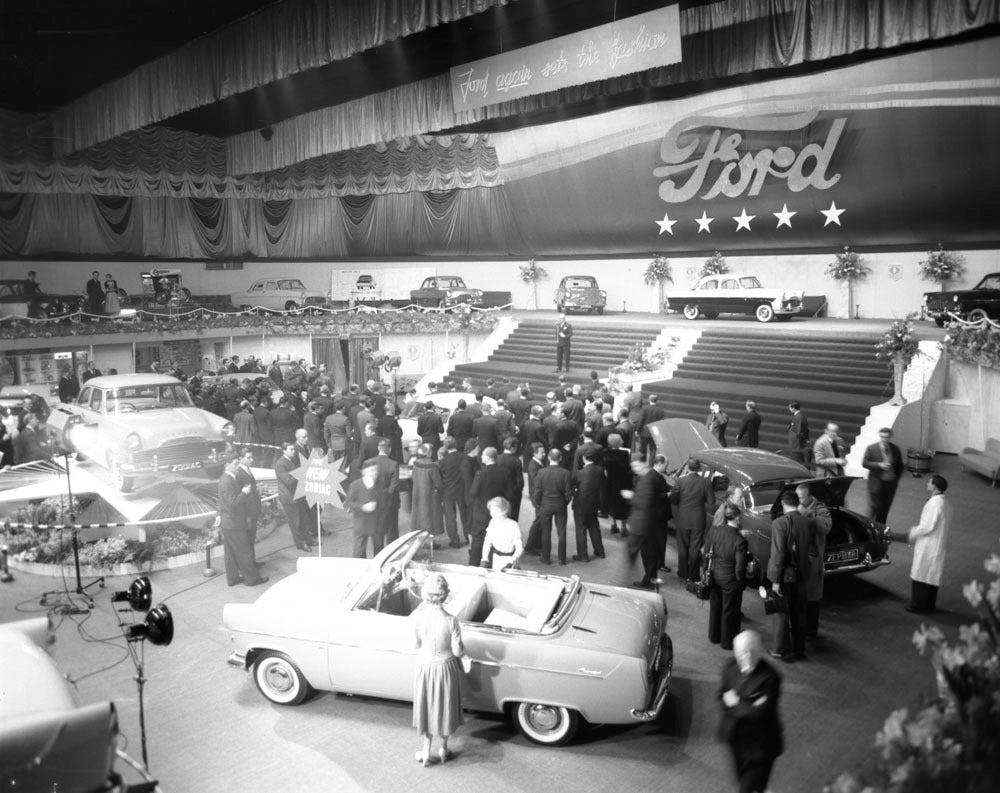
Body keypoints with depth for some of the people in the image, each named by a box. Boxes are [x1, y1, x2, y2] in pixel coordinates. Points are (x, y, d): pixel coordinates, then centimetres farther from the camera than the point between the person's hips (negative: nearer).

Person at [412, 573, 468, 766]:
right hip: (446, 668, -1)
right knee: (445, 706, 22)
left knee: (426, 706, 22)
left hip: (424, 667, 1)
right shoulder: (451, 621, -27)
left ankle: (426, 751, 36)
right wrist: (463, 652, 5)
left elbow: (417, 644, -9)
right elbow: (457, 651, -18)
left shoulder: (419, 616, -22)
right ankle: (443, 749, 40)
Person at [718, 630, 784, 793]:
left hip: (760, 744, -6)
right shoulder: (730, 666, -7)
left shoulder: (770, 677, -24)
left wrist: (735, 703, -15)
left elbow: (761, 713, -26)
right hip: (736, 738, 6)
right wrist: (747, 707, -20)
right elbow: (723, 699, -5)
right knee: (742, 779, 26)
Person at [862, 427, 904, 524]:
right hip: (876, 482, -3)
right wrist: (879, 465, -21)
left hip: (891, 483, 3)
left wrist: (896, 479, 3)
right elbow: (864, 463, -9)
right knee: (875, 506, -5)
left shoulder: (895, 449, 5)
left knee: (885, 507, 8)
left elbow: (900, 466, 12)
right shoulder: (871, 448, -5)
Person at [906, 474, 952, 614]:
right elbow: (946, 525, 16)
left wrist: (912, 534, -7)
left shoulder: (935, 503, -22)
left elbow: (927, 526, -22)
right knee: (932, 576, 16)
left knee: (920, 576, 1)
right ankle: (929, 604, 25)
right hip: (937, 546, 9)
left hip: (927, 546, -9)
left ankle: (919, 605, 8)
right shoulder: (945, 503, 8)